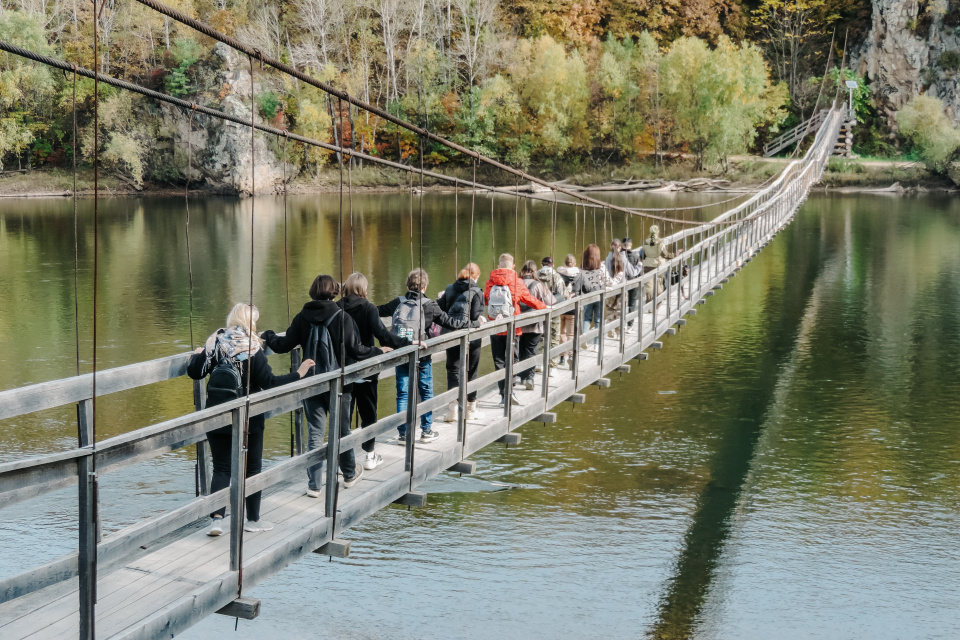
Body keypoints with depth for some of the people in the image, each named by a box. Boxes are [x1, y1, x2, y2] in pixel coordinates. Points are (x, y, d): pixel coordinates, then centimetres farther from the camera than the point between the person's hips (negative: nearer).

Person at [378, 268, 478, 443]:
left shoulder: (398, 303, 0)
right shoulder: (429, 306, -9)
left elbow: (377, 311, 14)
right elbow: (450, 322, -5)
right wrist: (475, 324, 7)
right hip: (421, 357, -2)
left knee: (402, 394, 7)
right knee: (426, 393, 13)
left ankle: (403, 434, 7)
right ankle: (426, 431, 19)